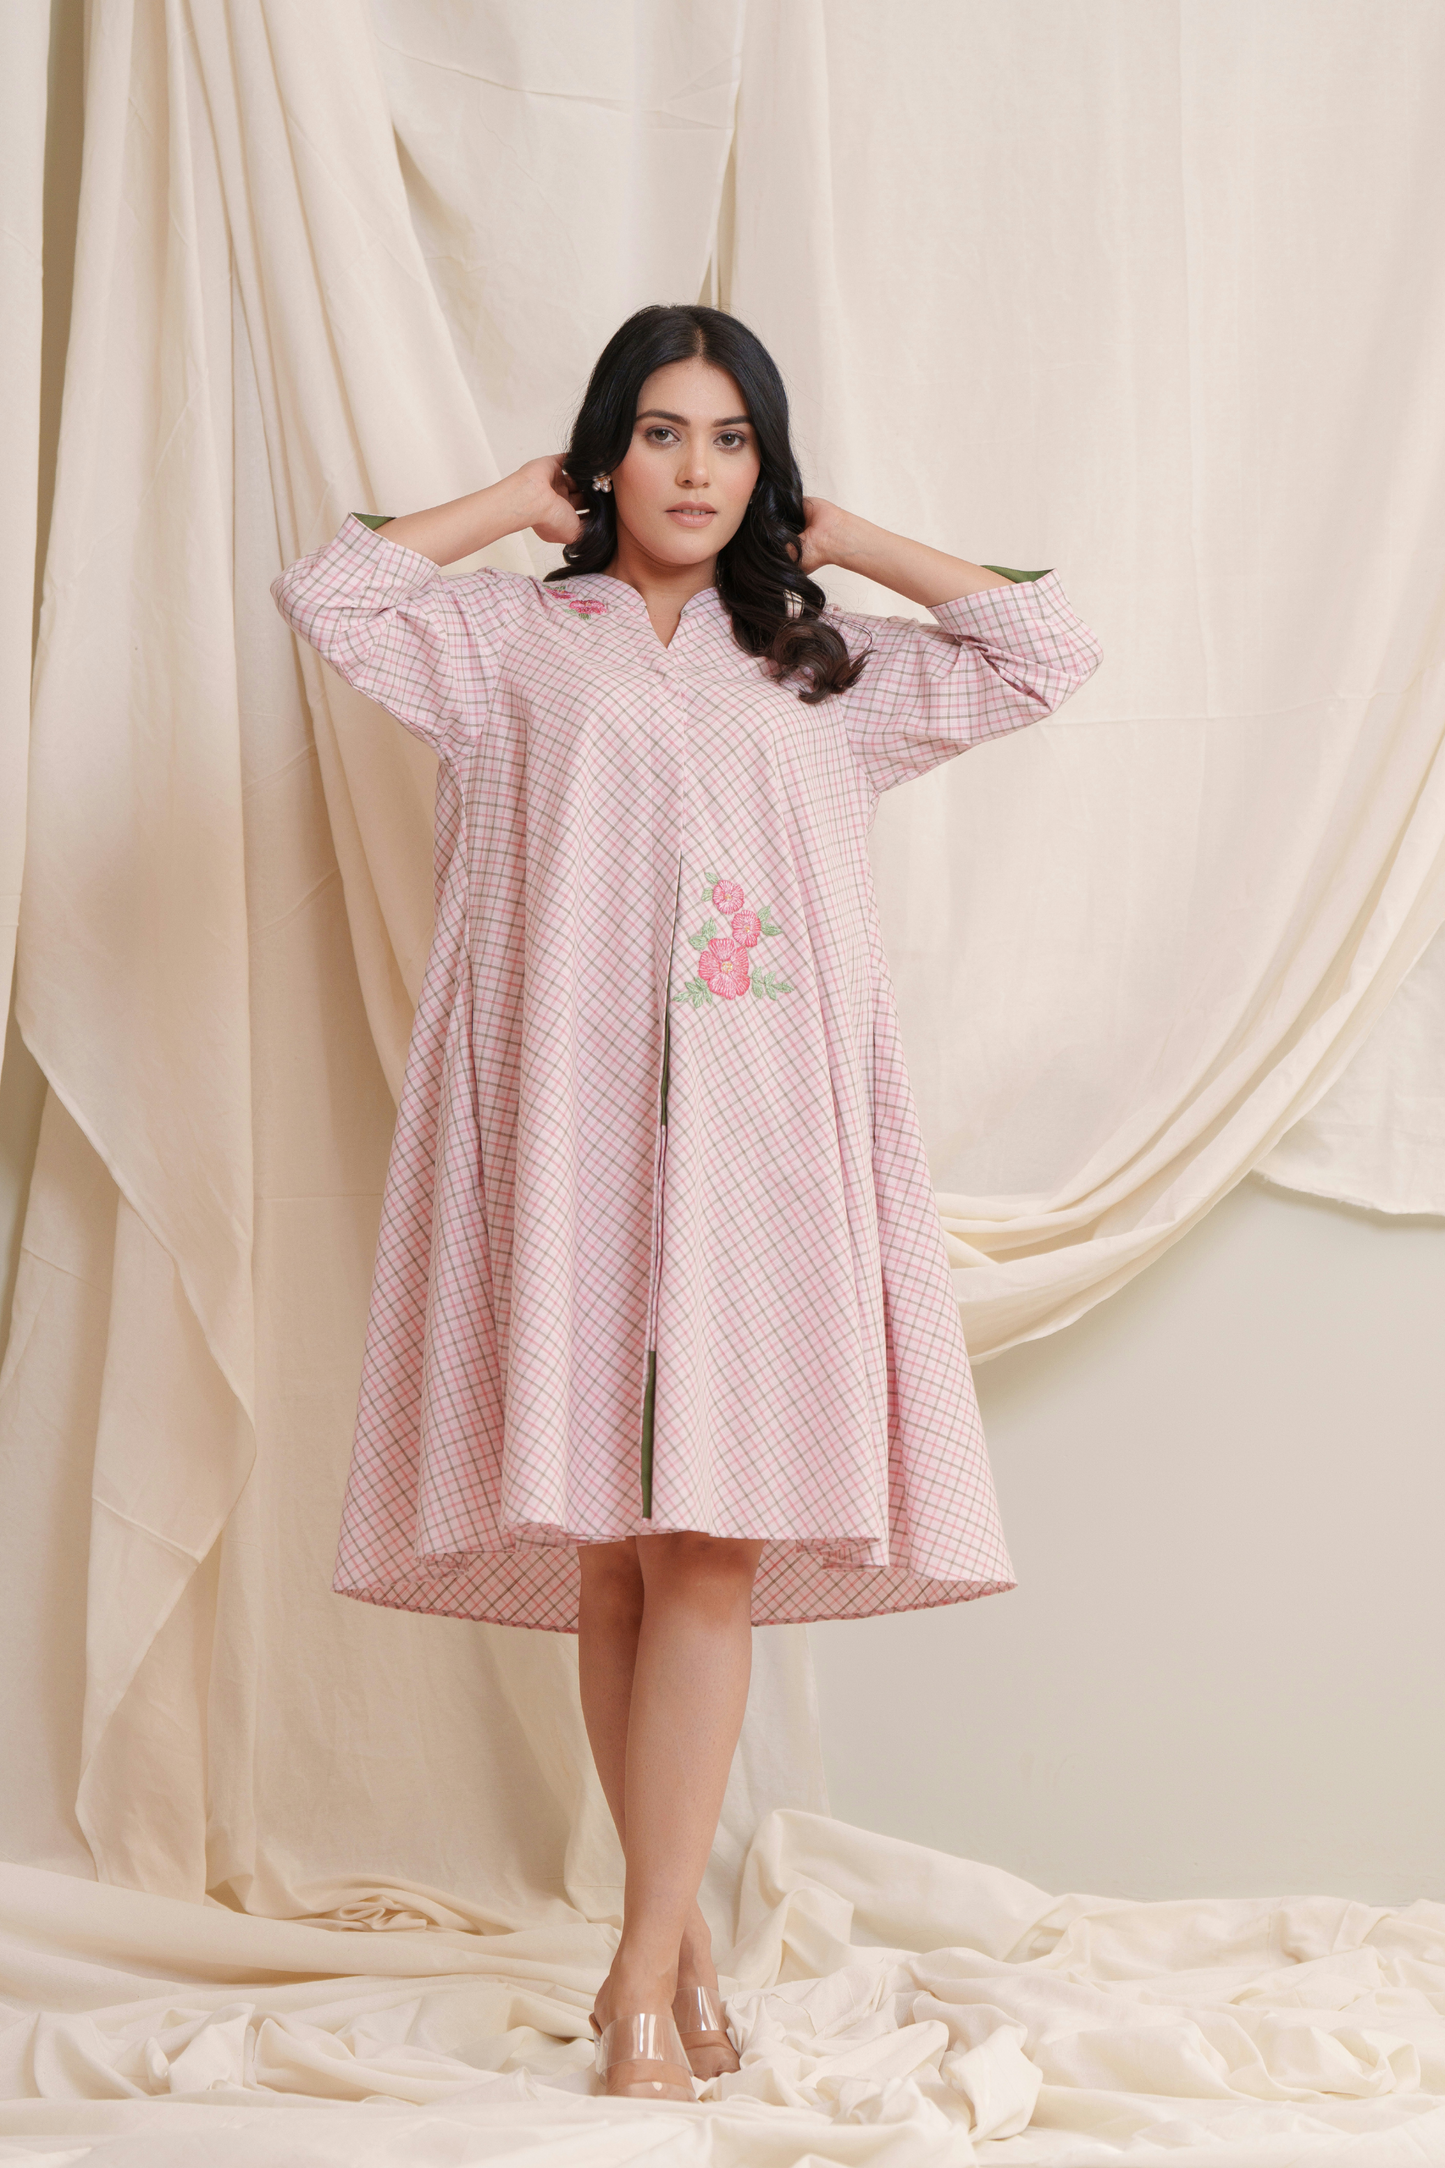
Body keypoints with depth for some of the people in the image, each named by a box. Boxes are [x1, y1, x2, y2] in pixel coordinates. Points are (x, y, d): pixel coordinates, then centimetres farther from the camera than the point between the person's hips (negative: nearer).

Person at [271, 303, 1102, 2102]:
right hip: (578, 1127, -1)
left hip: (763, 1140, 1)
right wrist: (512, 507, 11)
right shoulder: (512, 643, 14)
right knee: (609, 1550, 0)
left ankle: (643, 1982, -8)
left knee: (710, 1547, -9)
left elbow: (1051, 654, 17)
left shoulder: (822, 670, 21)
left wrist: (852, 543, 19)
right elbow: (324, 594, -1)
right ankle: (681, 1933, 13)